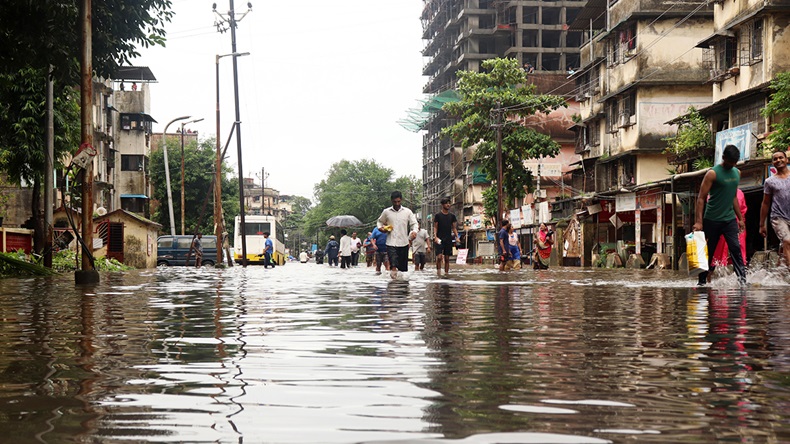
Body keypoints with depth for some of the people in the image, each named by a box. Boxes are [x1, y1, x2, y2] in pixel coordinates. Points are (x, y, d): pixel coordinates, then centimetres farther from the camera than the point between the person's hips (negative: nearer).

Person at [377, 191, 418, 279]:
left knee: (403, 267, 9)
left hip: (403, 243, 1)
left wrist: (414, 231, -19)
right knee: (393, 265, -19)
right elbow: (379, 221, 20)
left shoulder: (407, 212, 5)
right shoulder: (386, 212, 6)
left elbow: (414, 223, 3)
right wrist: (380, 227, -4)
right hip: (391, 243, -1)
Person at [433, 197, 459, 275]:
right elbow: (435, 227, 0)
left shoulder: (452, 216, 10)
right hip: (440, 239, -3)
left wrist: (457, 237, 1)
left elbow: (454, 227, 13)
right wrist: (435, 236, -14)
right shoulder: (438, 215, 0)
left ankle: (446, 273, 8)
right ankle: (438, 272, -7)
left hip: (448, 239, 4)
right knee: (439, 256, -16)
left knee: (447, 258, 5)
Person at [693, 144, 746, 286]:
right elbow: (701, 198, -12)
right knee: (708, 251, 3)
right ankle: (702, 281, 15)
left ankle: (742, 277, -15)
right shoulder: (713, 173, -9)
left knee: (735, 248, -11)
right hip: (712, 220, -4)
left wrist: (740, 218, 18)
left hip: (730, 219, 5)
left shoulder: (737, 173, 11)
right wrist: (699, 221, -20)